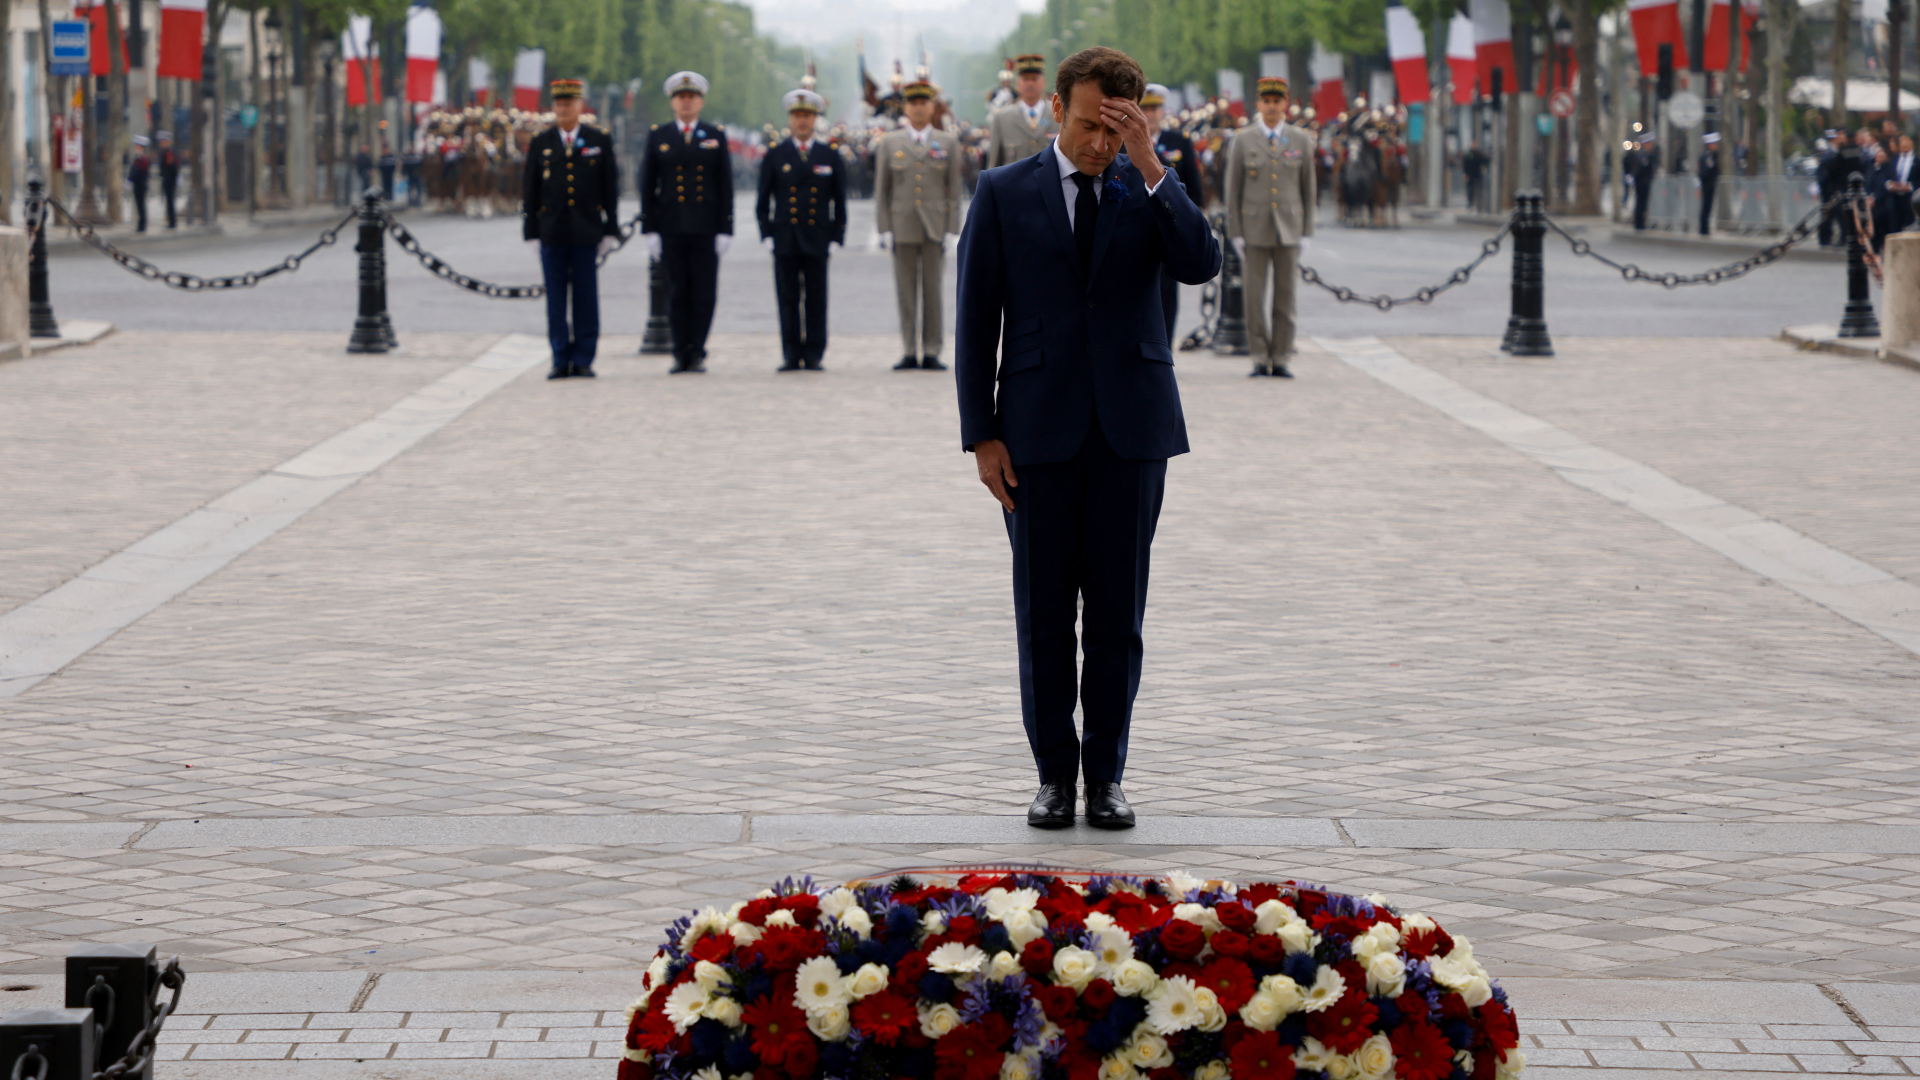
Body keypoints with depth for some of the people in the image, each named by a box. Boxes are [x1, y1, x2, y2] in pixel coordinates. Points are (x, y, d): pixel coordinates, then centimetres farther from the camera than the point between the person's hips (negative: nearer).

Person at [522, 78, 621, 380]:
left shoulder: (600, 141, 5)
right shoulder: (540, 144, 7)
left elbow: (610, 188, 5)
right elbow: (530, 191, 7)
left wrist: (610, 230, 1)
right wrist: (531, 233, 1)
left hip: (586, 233, -1)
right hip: (552, 235, 1)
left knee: (586, 298, 0)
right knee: (556, 300, 1)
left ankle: (583, 361, 5)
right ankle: (561, 360, 5)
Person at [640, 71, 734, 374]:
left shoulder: (716, 136, 7)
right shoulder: (658, 136, 8)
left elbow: (725, 186, 4)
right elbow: (648, 186, 7)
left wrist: (725, 230, -3)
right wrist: (650, 229, 0)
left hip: (706, 230, 0)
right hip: (671, 230, 0)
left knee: (704, 294, -3)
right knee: (677, 294, 1)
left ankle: (698, 354, 2)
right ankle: (681, 355, 6)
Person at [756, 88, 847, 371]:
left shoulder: (831, 155, 8)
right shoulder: (774, 156, 7)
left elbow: (839, 200, 9)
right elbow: (763, 199, 8)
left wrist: (837, 237, 1)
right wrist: (767, 234, -1)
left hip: (818, 240, 0)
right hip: (785, 241, 0)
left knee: (816, 301, 0)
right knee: (788, 300, 0)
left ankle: (813, 355, 4)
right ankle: (791, 355, 3)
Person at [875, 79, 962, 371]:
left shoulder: (948, 144, 8)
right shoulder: (890, 143, 9)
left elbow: (954, 190, 6)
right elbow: (881, 190, 8)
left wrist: (951, 229, -2)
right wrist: (885, 229, 0)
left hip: (935, 227, -1)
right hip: (903, 227, 1)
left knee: (933, 291, -1)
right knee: (906, 292, 1)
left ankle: (931, 353, 2)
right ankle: (910, 352, 4)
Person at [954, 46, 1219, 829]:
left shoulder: (1149, 191, 6)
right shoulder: (1004, 194, 3)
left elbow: (1201, 264, -12)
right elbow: (976, 321, 2)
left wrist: (1151, 168, -18)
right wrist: (981, 435, -4)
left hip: (1131, 426, 1)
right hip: (1040, 429, -1)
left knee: (1118, 613, 3)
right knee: (1044, 613, 3)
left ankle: (1106, 775, 12)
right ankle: (1054, 772, 12)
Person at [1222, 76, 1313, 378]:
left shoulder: (1301, 141, 6)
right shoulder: (1243, 141, 3)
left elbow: (1308, 189, 9)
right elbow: (1232, 190, 4)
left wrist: (1306, 232, 4)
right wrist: (1235, 233, -2)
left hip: (1289, 229, 1)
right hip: (1254, 229, -1)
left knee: (1285, 297, 2)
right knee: (1253, 297, -3)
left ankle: (1281, 359, 8)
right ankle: (1260, 358, 5)